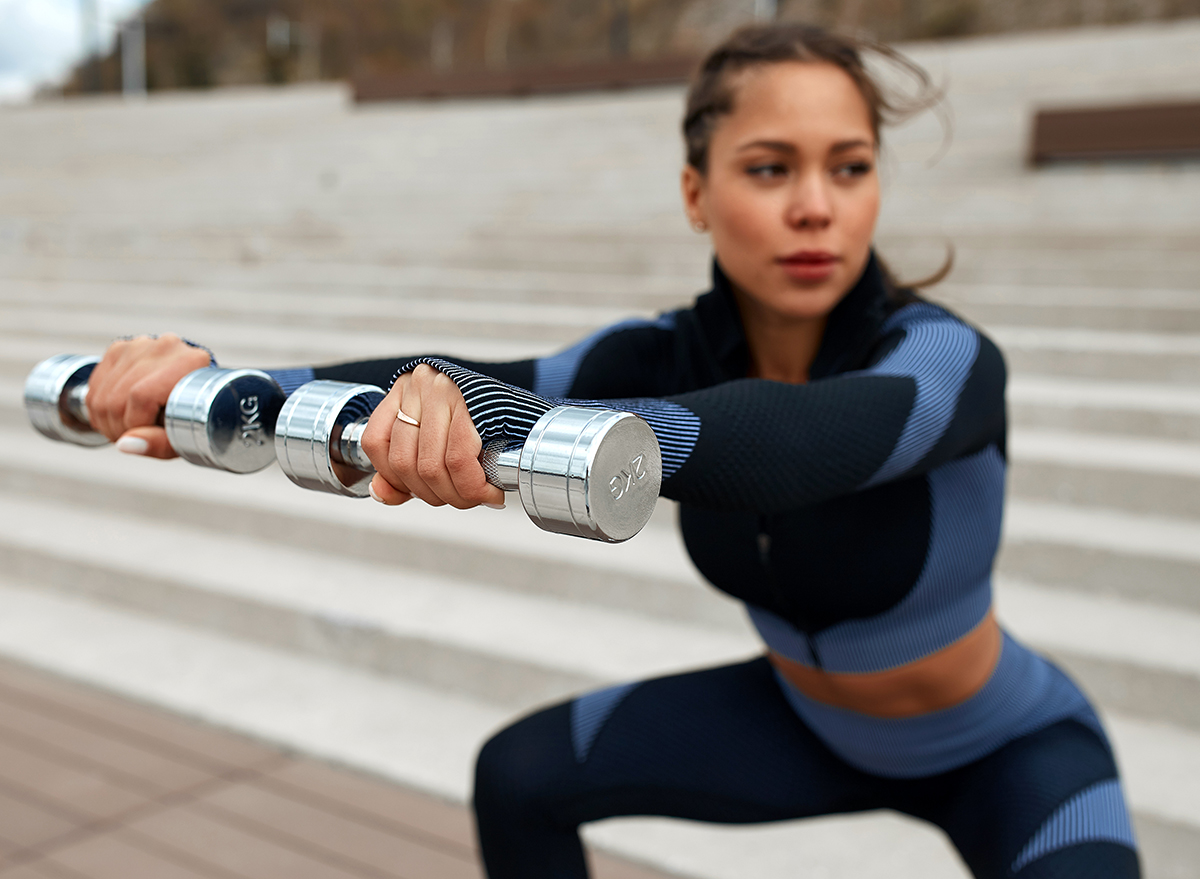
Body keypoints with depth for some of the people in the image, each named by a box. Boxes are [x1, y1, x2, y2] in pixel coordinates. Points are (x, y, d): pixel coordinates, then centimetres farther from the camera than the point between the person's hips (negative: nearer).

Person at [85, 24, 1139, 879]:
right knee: (520, 773, 3)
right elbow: (468, 383, -33)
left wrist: (522, 420, -72)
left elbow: (798, 441, -55)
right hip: (808, 721, 4)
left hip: (1007, 752, -4)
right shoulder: (673, 357, -19)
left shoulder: (950, 360, -33)